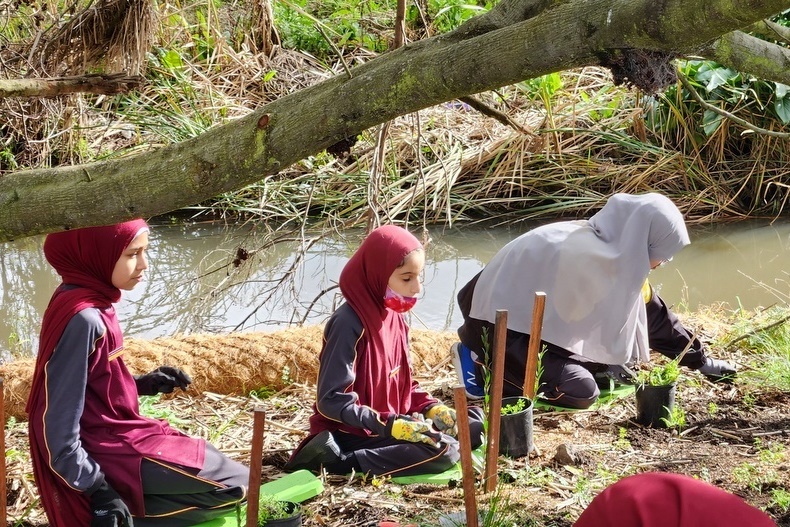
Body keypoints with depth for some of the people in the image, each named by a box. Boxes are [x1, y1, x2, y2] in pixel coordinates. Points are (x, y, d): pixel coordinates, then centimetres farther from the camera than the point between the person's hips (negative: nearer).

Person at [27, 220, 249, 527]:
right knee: (236, 484, -3)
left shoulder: (91, 303, 3)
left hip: (114, 436, 9)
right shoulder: (82, 318, -25)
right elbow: (57, 425, -26)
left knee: (216, 466, 23)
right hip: (108, 454, -9)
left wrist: (144, 384, 6)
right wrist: (99, 492, -23)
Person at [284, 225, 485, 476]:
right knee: (442, 452, -26)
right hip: (352, 434, -9)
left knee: (473, 421, 7)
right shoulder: (349, 323, -19)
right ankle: (338, 461, -22)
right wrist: (393, 425, -27)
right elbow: (332, 401, -22)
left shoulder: (394, 317, 8)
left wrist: (431, 408, -2)